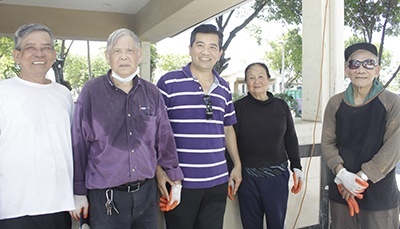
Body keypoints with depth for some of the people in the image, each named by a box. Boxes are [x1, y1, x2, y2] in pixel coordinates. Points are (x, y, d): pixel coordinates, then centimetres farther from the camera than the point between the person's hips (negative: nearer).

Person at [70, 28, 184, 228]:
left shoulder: (152, 93, 4)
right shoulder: (91, 91, -5)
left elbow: (165, 140, 8)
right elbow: (79, 145, -3)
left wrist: (175, 180, 10)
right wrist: (78, 192, 0)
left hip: (146, 192, 3)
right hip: (105, 197, -3)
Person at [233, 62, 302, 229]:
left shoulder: (281, 106, 5)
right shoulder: (238, 107, -3)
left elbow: (291, 139, 11)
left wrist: (296, 167, 6)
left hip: (278, 174, 2)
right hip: (247, 175, -2)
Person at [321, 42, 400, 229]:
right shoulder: (335, 103, 2)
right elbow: (327, 143, 1)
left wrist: (361, 177, -16)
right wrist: (341, 173, -14)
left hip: (380, 194, -2)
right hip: (341, 190, 2)